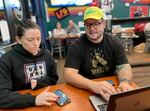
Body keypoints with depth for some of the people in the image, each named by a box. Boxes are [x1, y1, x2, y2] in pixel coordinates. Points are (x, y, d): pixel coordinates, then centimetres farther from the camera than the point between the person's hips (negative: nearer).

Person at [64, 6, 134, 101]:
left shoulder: (114, 43, 0)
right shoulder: (76, 47, -10)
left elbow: (124, 67, -7)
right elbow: (69, 75, -20)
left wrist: (124, 82, -30)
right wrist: (93, 85, -36)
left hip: (110, 90, 3)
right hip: (85, 91, -2)